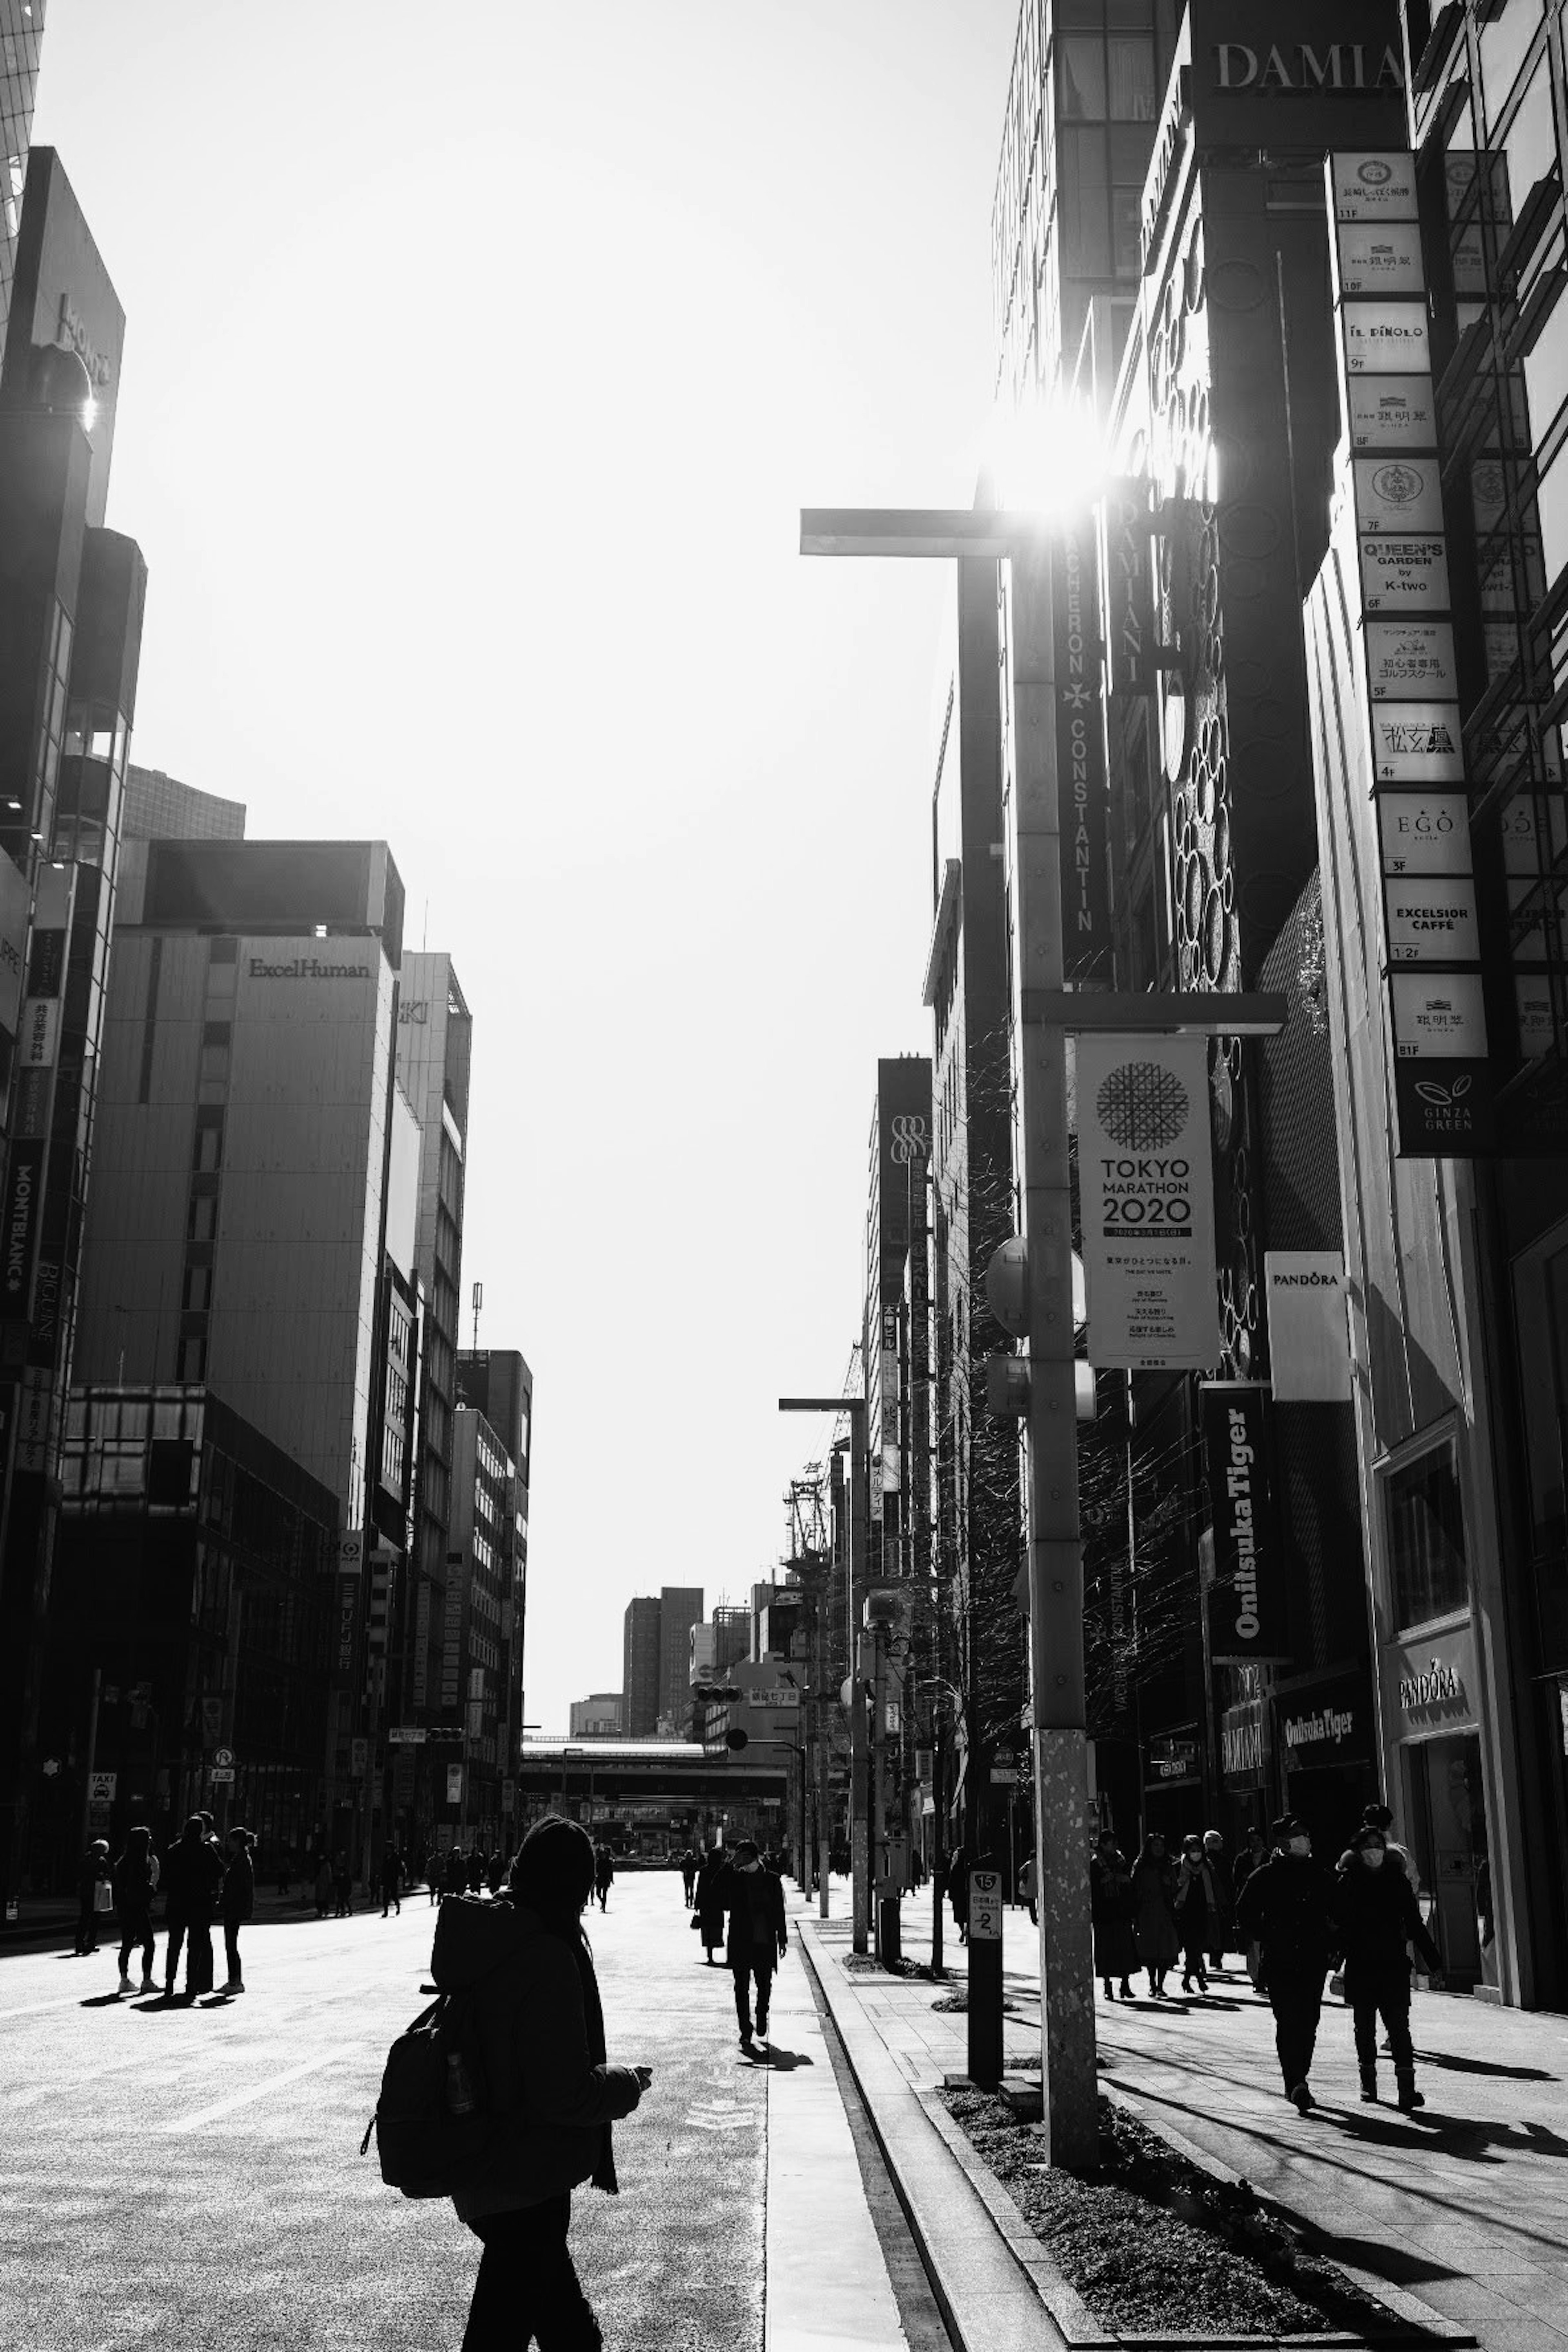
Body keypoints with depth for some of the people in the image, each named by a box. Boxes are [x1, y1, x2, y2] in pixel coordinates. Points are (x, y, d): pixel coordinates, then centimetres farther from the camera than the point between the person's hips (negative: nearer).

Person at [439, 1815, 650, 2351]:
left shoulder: (486, 1939, 1)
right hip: (527, 2183, -8)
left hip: (483, 2176, 8)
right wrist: (629, 2083, -8)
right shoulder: (548, 1960, -26)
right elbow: (566, 2095, -26)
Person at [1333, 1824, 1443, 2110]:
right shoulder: (1347, 1883, 1)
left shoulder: (1397, 1880, 5)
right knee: (1364, 2026, 10)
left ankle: (1406, 2086, -11)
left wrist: (1433, 1961, 6)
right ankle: (1368, 2081, 25)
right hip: (1360, 1968, 0)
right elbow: (1337, 1923, -1)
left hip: (1394, 1965, 0)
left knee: (1399, 2025, -9)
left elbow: (1415, 1924, 9)